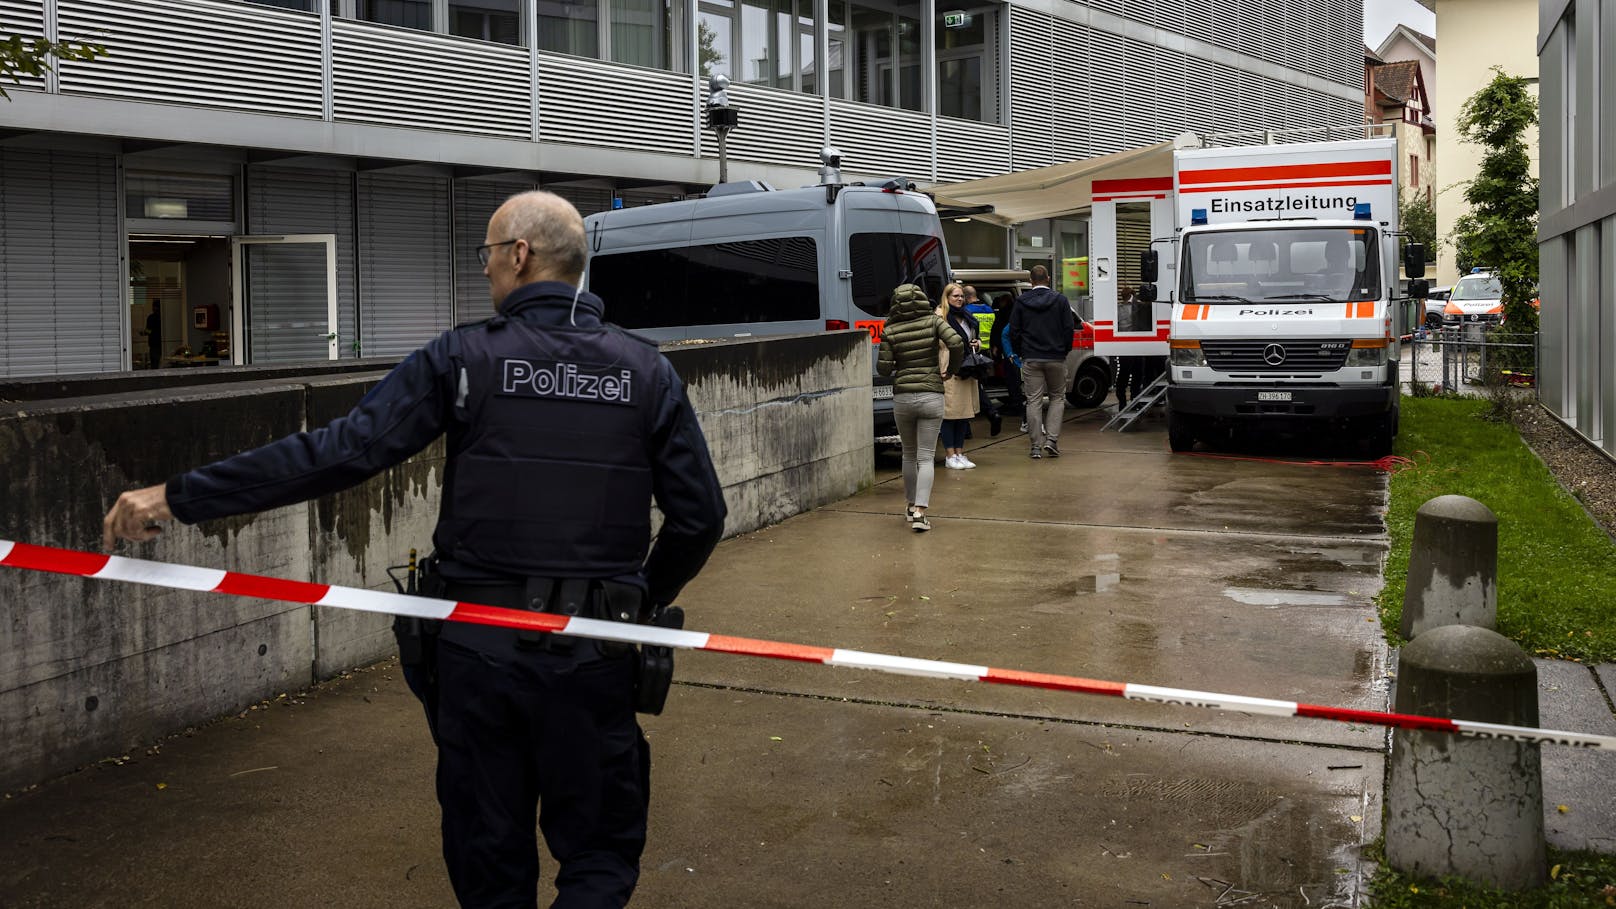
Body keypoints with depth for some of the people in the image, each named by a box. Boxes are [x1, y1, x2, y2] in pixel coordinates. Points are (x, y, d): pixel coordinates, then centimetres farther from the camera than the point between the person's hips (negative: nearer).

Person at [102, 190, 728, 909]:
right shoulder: (647, 370, 0)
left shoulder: (461, 359, -6)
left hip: (480, 649, -1)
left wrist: (180, 497, -8)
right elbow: (700, 513, 1)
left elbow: (341, 451, -13)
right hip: (596, 657, 1)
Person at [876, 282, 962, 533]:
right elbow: (956, 343, -15)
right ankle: (919, 511, -12)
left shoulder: (890, 331, -3)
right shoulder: (933, 321, -3)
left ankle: (911, 505, 31)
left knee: (909, 454, 19)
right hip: (931, 396, -1)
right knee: (925, 457, 1)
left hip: (902, 397, 1)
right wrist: (951, 370, 2)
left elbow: (883, 368, -4)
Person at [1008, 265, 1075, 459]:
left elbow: (1014, 331, 3)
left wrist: (1019, 352, 15)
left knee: (1033, 401, 3)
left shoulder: (1021, 302, 1)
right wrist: (1065, 350, 13)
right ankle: (1052, 439, -2)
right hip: (1056, 358, 0)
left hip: (1031, 359, 1)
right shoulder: (1060, 300, -1)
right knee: (1057, 397, 12)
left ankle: (1036, 446, 1)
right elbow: (1069, 328, -1)